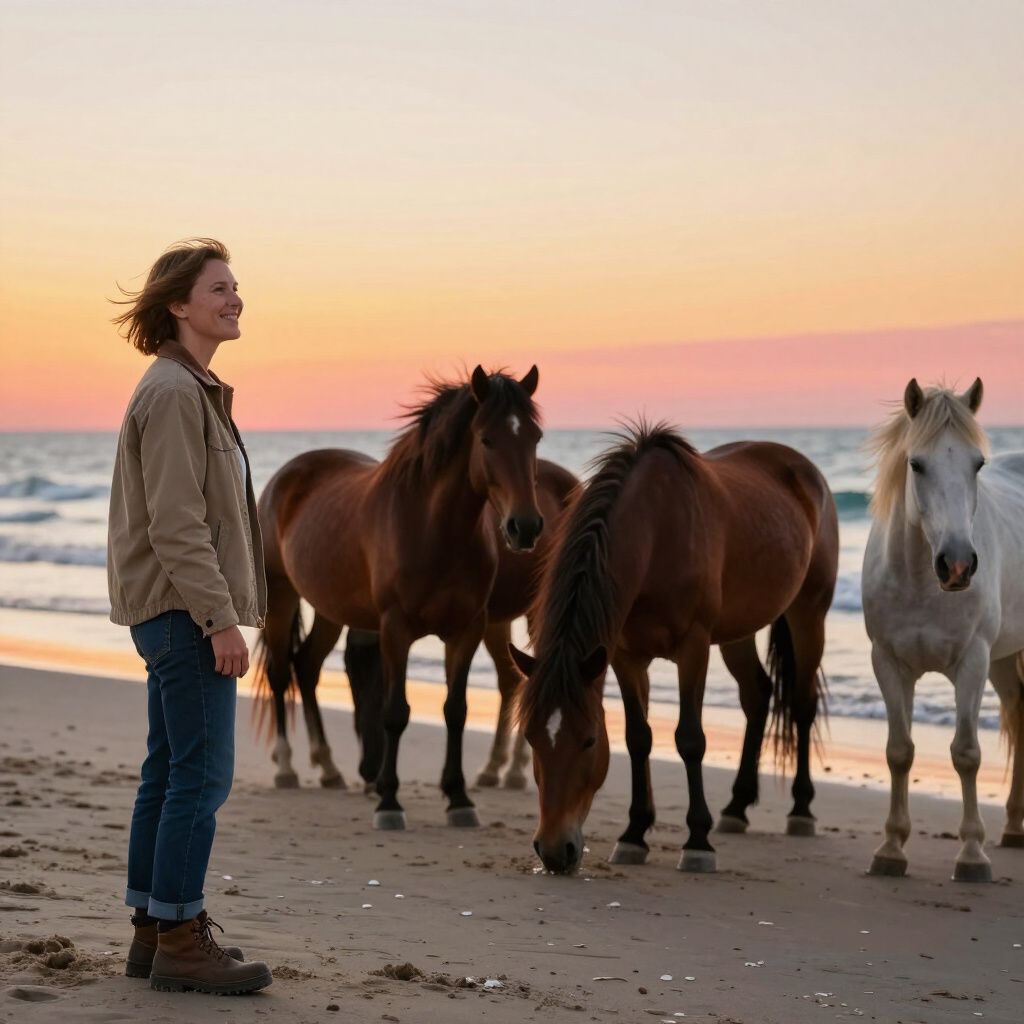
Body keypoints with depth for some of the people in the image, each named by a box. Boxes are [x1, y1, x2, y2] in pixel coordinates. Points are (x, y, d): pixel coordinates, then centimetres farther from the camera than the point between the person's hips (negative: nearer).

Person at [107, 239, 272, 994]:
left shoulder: (192, 390, 17)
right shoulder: (173, 392, -14)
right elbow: (175, 522, -21)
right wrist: (221, 618, -22)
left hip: (178, 611, 10)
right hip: (185, 607, -10)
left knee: (169, 774, 12)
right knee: (203, 775, -8)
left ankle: (152, 933, 17)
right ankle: (180, 942, -4)